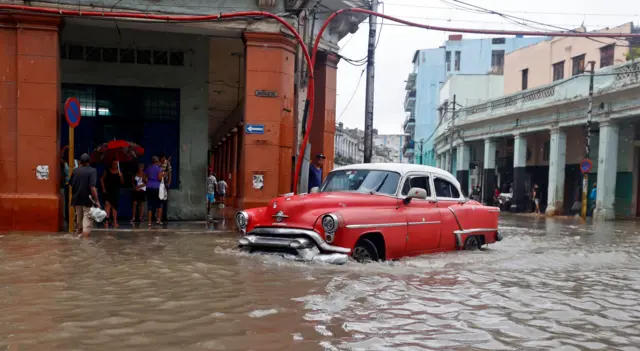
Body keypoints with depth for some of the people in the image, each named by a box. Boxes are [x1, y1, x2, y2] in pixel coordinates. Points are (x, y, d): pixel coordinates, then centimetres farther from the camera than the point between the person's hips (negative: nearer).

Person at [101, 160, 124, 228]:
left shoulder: (119, 172, 7)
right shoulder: (107, 171, 2)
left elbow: (122, 182, 5)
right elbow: (102, 179, 5)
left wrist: (120, 176, -13)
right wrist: (103, 188, -4)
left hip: (116, 191, 2)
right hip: (108, 191, -2)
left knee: (114, 206, 7)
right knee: (107, 204, -14)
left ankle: (115, 221, 13)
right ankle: (106, 221, -16)